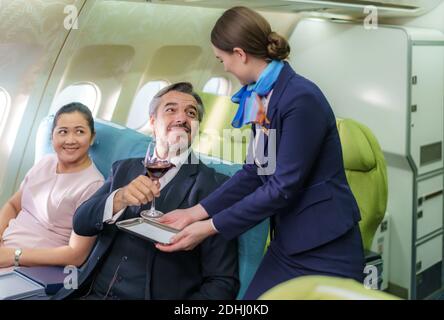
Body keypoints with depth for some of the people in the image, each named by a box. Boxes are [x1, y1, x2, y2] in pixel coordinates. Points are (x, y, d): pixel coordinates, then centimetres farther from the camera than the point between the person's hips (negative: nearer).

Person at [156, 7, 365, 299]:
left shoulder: (301, 98, -20)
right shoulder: (262, 97, 4)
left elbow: (283, 187, -20)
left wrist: (210, 227, -15)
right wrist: (195, 212, 4)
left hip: (324, 252, -7)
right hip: (287, 245, 7)